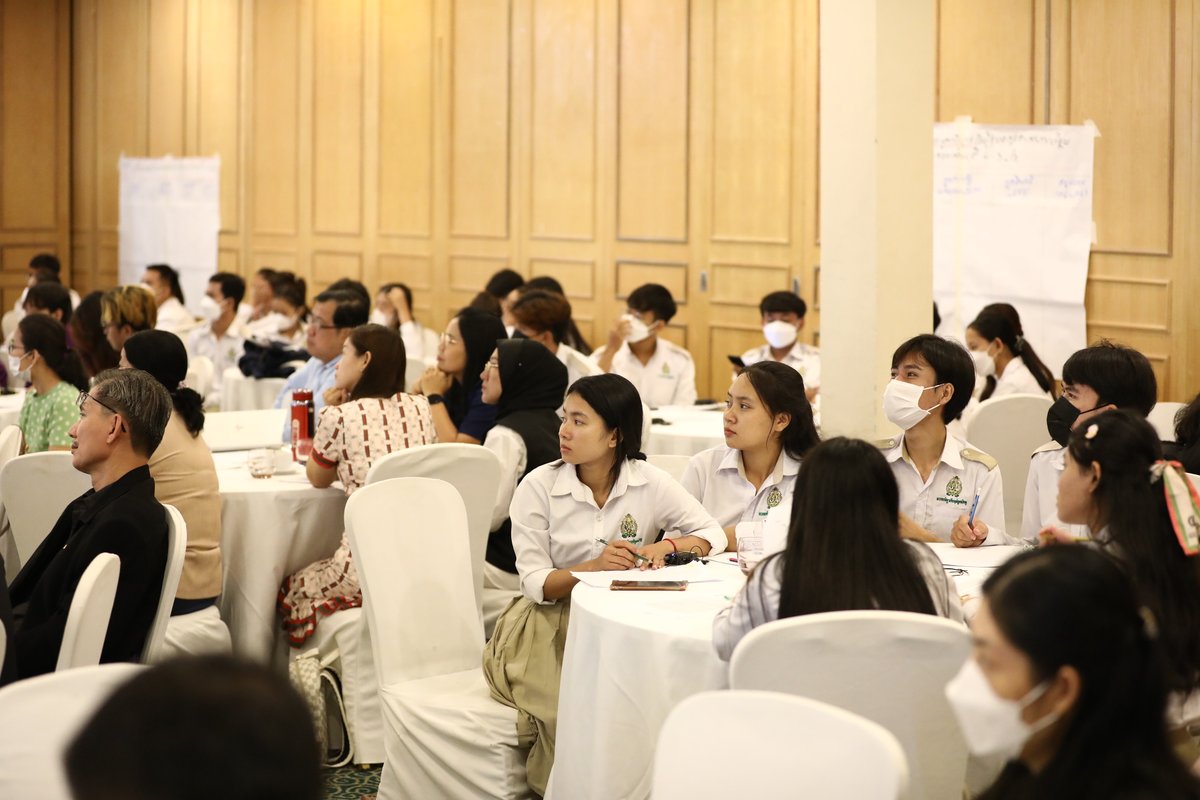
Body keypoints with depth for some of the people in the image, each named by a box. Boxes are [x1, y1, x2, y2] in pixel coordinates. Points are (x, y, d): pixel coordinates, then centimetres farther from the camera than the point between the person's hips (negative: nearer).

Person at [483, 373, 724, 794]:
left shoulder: (649, 482, -4)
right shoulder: (538, 487, -8)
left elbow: (713, 535, -1)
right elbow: (536, 585, -11)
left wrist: (666, 546, -21)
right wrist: (595, 566, -29)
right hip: (550, 627, -1)